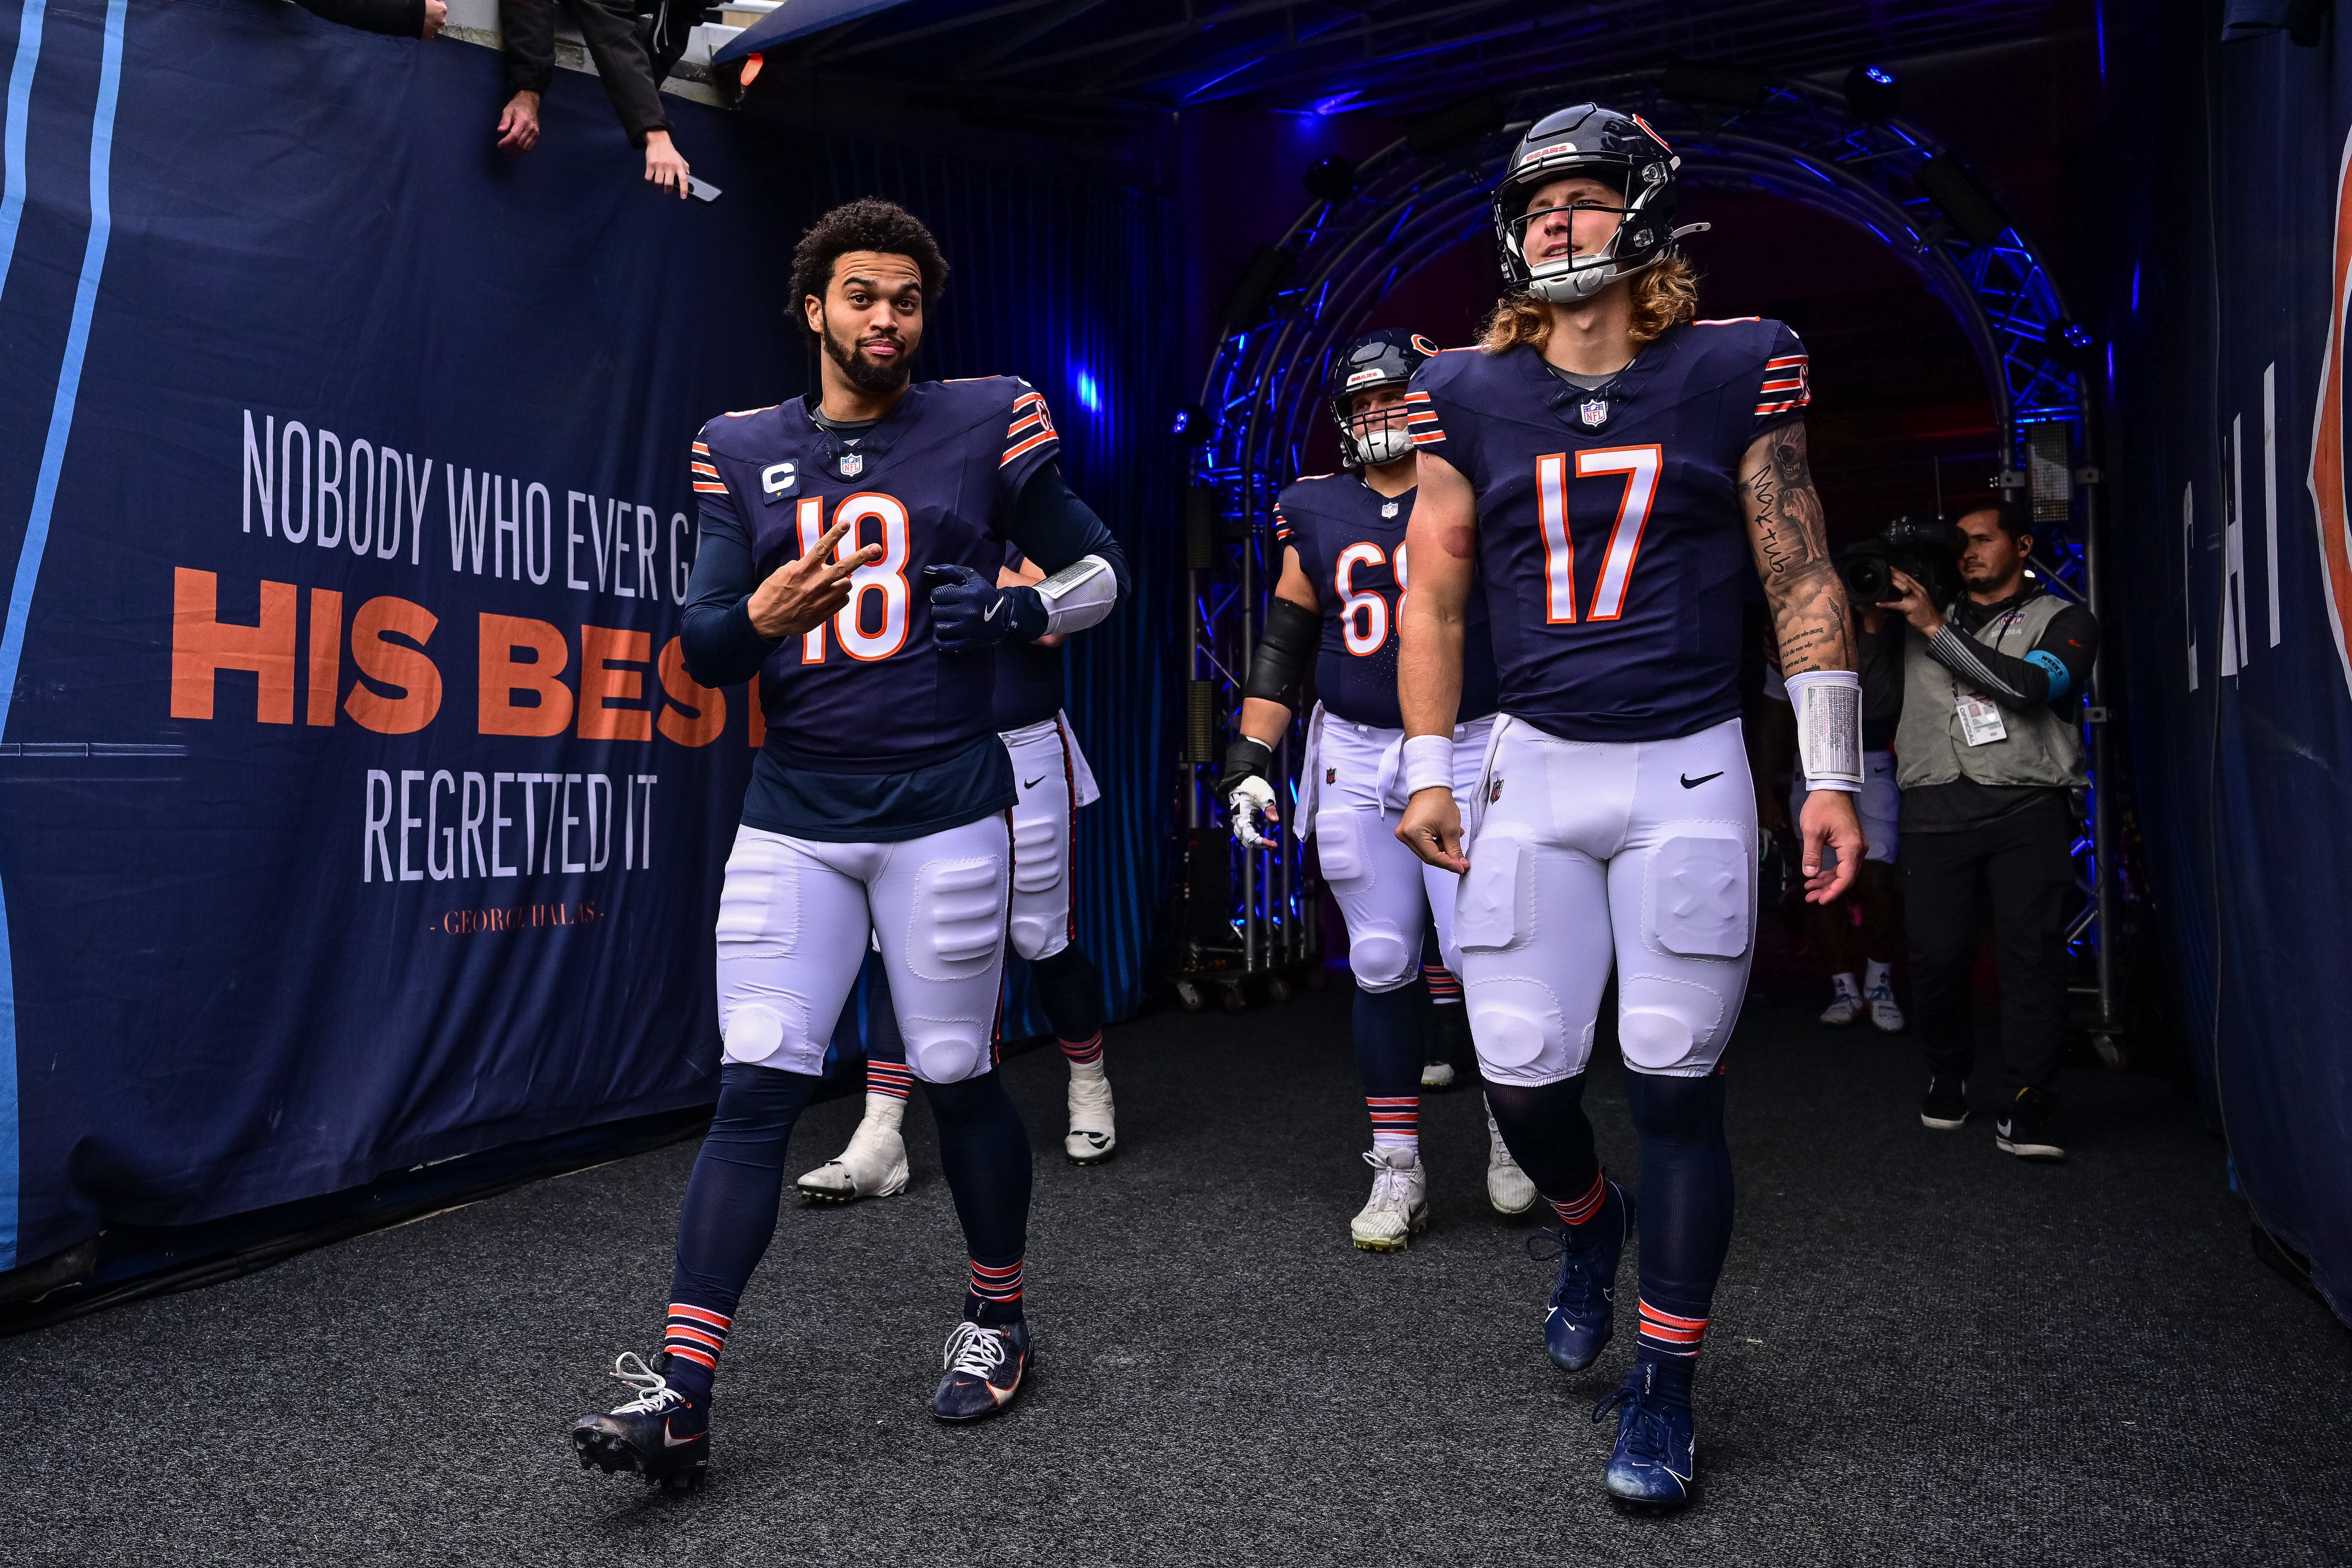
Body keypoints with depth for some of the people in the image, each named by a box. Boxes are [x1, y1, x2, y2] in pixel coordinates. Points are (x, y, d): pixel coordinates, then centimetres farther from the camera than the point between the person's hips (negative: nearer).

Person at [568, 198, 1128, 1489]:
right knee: (755, 1087, -3)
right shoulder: (742, 454, 9)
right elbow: (701, 648, 5)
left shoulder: (986, 426, 3)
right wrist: (759, 617, -18)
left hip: (943, 812, -2)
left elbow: (1097, 571, 9)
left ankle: (997, 1321, 29)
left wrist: (1016, 610, -12)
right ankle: (680, 1394, 1)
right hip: (792, 818, 2)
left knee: (956, 1077, 7)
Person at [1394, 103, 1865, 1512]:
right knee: (1525, 1075, 3)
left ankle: (1663, 1390, 20)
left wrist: (1833, 775, -1)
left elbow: (1803, 581, 2)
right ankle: (1591, 1225, 39)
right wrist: (1429, 770, 4)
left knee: (1677, 1089, 1)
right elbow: (1436, 596, 9)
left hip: (1688, 775, -2)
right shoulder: (1472, 397, 4)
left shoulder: (1733, 376, 0)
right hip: (1534, 771, 2)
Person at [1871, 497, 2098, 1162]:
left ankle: (2023, 1111, -7)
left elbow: (2030, 687, -8)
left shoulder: (2064, 621, 12)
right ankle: (1947, 1077, 18)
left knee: (2033, 949, -11)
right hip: (1937, 804, 2)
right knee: (1936, 953, -5)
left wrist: (1936, 628, -9)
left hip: (2028, 804, -1)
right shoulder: (1919, 616, 20)